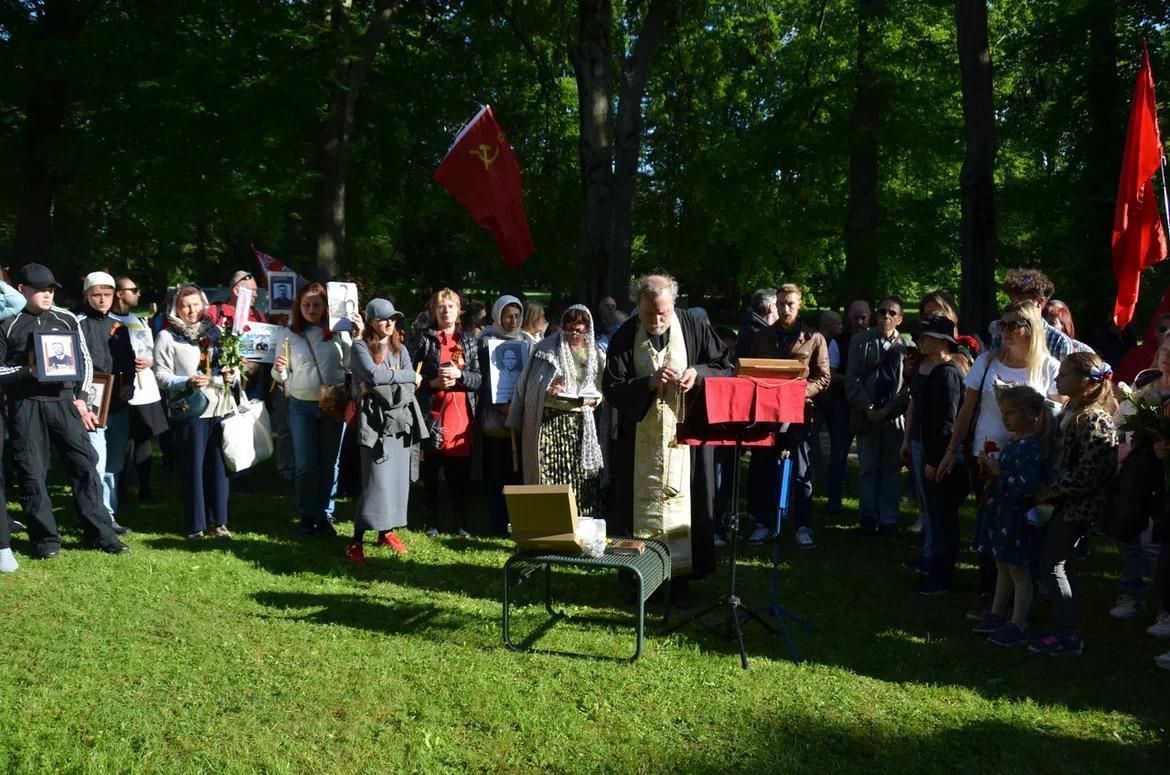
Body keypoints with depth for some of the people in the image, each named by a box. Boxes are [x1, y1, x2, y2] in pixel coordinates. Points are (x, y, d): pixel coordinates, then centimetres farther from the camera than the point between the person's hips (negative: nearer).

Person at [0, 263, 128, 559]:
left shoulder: (66, 319, 11)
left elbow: (85, 360, 13)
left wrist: (81, 398, 3)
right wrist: (27, 371, -13)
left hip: (64, 400, 2)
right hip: (26, 405, -2)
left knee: (85, 464, -2)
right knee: (32, 471, 1)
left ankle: (100, 533, 5)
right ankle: (45, 538, 11)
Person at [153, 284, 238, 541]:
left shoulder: (214, 332, 15)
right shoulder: (167, 336, 1)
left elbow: (228, 364, 22)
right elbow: (161, 375, -4)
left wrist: (231, 377, 1)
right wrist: (187, 382, -19)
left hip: (219, 408, 4)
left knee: (218, 466, 7)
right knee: (192, 468, 0)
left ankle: (218, 521, 17)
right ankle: (196, 525, 9)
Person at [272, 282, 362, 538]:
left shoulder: (338, 332, 0)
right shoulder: (290, 334, 2)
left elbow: (352, 365, -5)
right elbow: (281, 377, 7)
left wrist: (358, 338, -14)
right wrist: (279, 370, -15)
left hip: (334, 405, 0)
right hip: (301, 406, 0)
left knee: (330, 464, 9)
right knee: (305, 466, 3)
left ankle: (326, 516, 20)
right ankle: (307, 518, 17)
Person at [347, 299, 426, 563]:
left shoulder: (400, 349, 14)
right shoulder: (360, 347, 0)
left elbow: (411, 385, 1)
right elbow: (373, 375, -17)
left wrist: (381, 384, -13)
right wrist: (409, 376, -7)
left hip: (400, 419, 5)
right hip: (375, 420, -5)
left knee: (398, 477, 7)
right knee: (376, 480, -11)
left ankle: (387, 531, 21)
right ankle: (357, 540, -5)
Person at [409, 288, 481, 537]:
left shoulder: (469, 341, 12)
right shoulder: (423, 339, 4)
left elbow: (480, 378, 6)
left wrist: (459, 374, -10)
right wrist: (432, 383, -12)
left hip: (461, 415, 2)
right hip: (432, 415, -2)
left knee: (460, 475, 4)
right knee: (430, 473, 5)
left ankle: (460, 524, 14)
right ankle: (432, 524, 16)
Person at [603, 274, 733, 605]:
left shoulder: (693, 328, -2)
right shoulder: (624, 338, -3)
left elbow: (726, 367, 3)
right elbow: (611, 389, -6)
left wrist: (699, 373, -16)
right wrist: (649, 382, -21)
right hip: (640, 439, 0)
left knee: (684, 506, 3)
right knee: (641, 507, 6)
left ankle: (681, 578, 15)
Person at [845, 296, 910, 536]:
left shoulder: (907, 346, 1)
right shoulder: (860, 341, 6)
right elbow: (852, 379, 1)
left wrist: (890, 410, -11)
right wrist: (868, 409, -9)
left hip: (895, 417, -1)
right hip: (867, 415, 1)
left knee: (891, 470, 5)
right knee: (867, 469, 6)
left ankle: (888, 520, 11)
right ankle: (869, 518, 13)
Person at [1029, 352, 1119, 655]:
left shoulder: (1094, 420, -21)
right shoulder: (1073, 410, 8)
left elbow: (1090, 471, -26)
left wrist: (1052, 491, -18)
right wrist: (1051, 490, 9)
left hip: (1077, 506, -10)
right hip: (1069, 503, 10)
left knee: (1052, 565, -3)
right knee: (1060, 564, 16)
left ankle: (1068, 634, 7)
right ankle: (1065, 628, 26)